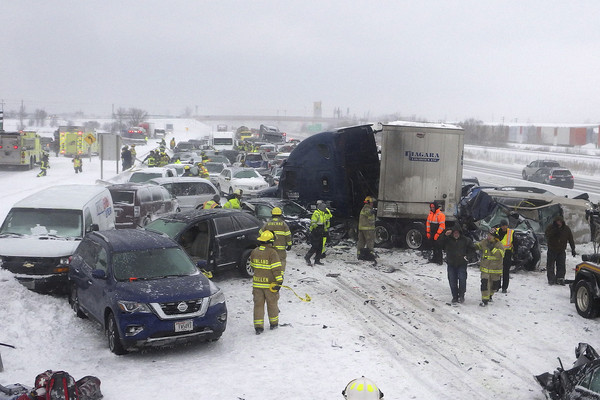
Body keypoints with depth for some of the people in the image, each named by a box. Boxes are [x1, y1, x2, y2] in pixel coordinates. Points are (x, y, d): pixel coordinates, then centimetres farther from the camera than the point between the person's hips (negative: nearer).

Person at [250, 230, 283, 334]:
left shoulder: (254, 252, 3)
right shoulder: (272, 252, -15)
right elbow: (276, 268, -17)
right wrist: (279, 281, -13)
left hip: (257, 283, 4)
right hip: (269, 284, -4)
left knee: (258, 304, 7)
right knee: (272, 304, 13)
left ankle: (258, 326, 3)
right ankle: (274, 324, 26)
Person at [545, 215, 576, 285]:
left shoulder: (566, 229, -2)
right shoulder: (550, 227, -7)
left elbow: (571, 240, 3)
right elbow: (546, 235, -22)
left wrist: (573, 249, -2)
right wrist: (554, 230, -32)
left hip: (561, 251, 1)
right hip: (552, 250, -1)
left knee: (561, 266, -2)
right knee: (550, 265, -2)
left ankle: (560, 279, 5)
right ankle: (551, 279, 4)